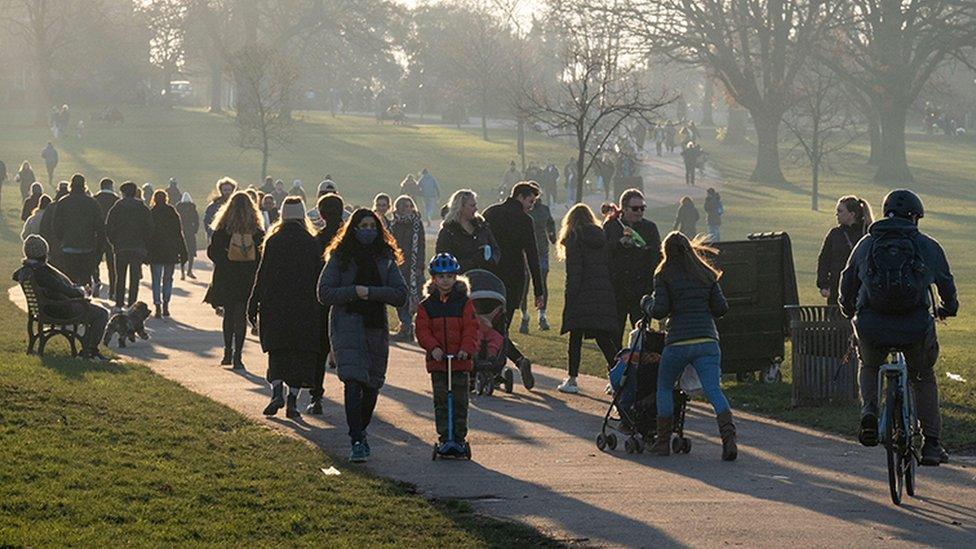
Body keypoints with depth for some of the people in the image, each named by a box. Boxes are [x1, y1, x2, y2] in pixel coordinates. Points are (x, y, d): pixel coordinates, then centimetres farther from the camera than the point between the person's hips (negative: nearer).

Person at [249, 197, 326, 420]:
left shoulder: (272, 242, -1)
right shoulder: (311, 243, -1)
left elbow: (262, 275, 0)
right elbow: (319, 278, 1)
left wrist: (253, 305, 6)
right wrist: (321, 308, 8)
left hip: (276, 306, 0)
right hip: (305, 310, 0)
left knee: (277, 353, 9)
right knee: (301, 354, 6)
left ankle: (277, 391, -12)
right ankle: (292, 401, 0)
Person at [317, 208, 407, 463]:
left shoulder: (385, 258, 9)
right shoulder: (339, 257, 3)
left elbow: (400, 295, 2)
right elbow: (324, 293, -3)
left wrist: (371, 292, -11)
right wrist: (354, 291, -15)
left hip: (377, 328, 4)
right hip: (347, 325, -4)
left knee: (372, 385, 9)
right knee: (354, 382, -16)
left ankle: (361, 432, 29)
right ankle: (357, 441, -20)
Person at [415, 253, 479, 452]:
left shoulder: (464, 303, 1)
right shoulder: (426, 305, 3)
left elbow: (471, 329, -4)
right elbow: (422, 331, -2)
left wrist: (466, 348, -19)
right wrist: (433, 348, -18)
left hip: (460, 361, -1)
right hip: (437, 361, 1)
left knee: (460, 402, 4)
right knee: (441, 401, 3)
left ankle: (459, 437, 13)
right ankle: (444, 437, 8)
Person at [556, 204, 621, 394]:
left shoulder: (573, 238, -2)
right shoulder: (602, 237, 13)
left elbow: (573, 272, -9)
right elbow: (610, 266, 9)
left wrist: (569, 298, -8)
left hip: (582, 296, -4)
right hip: (605, 295, 4)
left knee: (576, 337, 2)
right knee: (605, 338, 6)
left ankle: (572, 380, 1)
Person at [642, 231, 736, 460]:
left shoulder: (664, 276, 1)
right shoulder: (706, 274, 12)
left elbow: (659, 311, -5)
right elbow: (721, 308, 9)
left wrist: (646, 303, 16)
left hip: (677, 342, -2)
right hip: (707, 341, 2)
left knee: (664, 388, 18)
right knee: (714, 390, -6)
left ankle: (663, 441, 18)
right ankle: (729, 437, -26)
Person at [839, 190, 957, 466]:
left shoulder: (866, 244, 13)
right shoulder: (928, 246, 10)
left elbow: (847, 283, 21)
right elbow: (946, 285, 21)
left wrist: (848, 309, 42)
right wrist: (948, 308, 43)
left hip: (871, 326, 1)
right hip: (916, 326, -1)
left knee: (870, 368, 30)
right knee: (924, 379, 22)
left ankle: (869, 409, 1)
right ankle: (932, 444, 14)